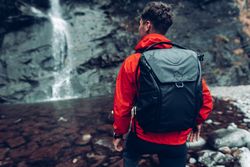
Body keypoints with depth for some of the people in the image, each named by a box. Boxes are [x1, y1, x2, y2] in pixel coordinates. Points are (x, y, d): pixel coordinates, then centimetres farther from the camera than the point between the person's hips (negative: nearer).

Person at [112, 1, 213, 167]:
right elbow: (206, 98, -1)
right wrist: (198, 121, 16)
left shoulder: (132, 62, -15)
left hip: (144, 136, -2)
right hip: (177, 141, 3)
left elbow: (122, 105, -10)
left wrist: (119, 133, 5)